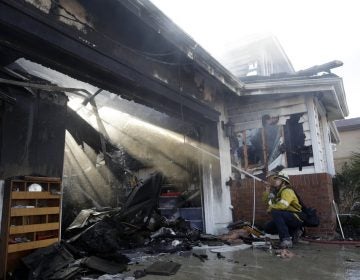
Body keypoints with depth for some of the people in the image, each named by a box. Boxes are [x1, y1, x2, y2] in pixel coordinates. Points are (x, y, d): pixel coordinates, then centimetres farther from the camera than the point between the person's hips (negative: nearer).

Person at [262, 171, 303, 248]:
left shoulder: (287, 191, -16)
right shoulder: (277, 192, 12)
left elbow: (283, 205, -31)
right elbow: (266, 199, 12)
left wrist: (271, 208, -14)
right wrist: (267, 190, 0)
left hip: (296, 218, -9)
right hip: (286, 217, 9)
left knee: (275, 212, -31)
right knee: (268, 228, 3)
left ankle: (286, 239, -28)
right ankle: (294, 232, 13)